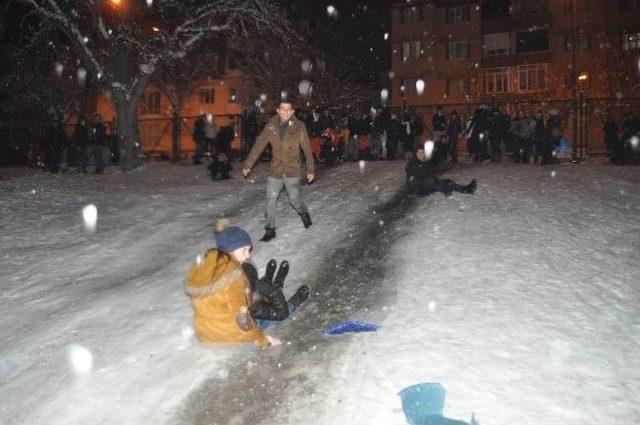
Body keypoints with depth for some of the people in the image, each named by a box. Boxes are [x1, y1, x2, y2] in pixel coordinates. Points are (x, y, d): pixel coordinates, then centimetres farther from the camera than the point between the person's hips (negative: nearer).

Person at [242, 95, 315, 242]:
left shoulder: (299, 126, -7)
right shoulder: (271, 126, -2)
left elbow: (307, 149, -2)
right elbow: (258, 145, 0)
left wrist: (311, 169, -2)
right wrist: (247, 165, -1)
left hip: (292, 172, -2)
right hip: (275, 172, 2)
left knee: (295, 200, 7)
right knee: (270, 201, 1)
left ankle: (304, 214, 40)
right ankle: (270, 230, 15)